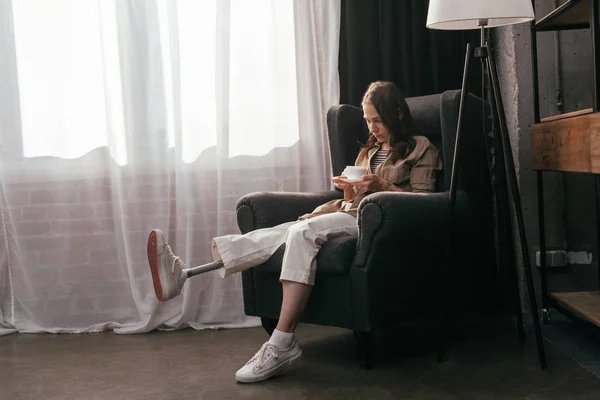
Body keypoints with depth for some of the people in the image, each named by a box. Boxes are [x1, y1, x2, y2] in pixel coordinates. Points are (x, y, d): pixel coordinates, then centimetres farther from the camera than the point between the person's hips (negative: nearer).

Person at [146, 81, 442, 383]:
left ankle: (281, 344, -38)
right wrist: (347, 187, 2)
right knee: (281, 233, -21)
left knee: (302, 232, -33)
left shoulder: (420, 148, 12)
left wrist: (383, 185, -13)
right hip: (347, 213, 6)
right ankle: (184, 272, -35)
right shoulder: (369, 150, 30)